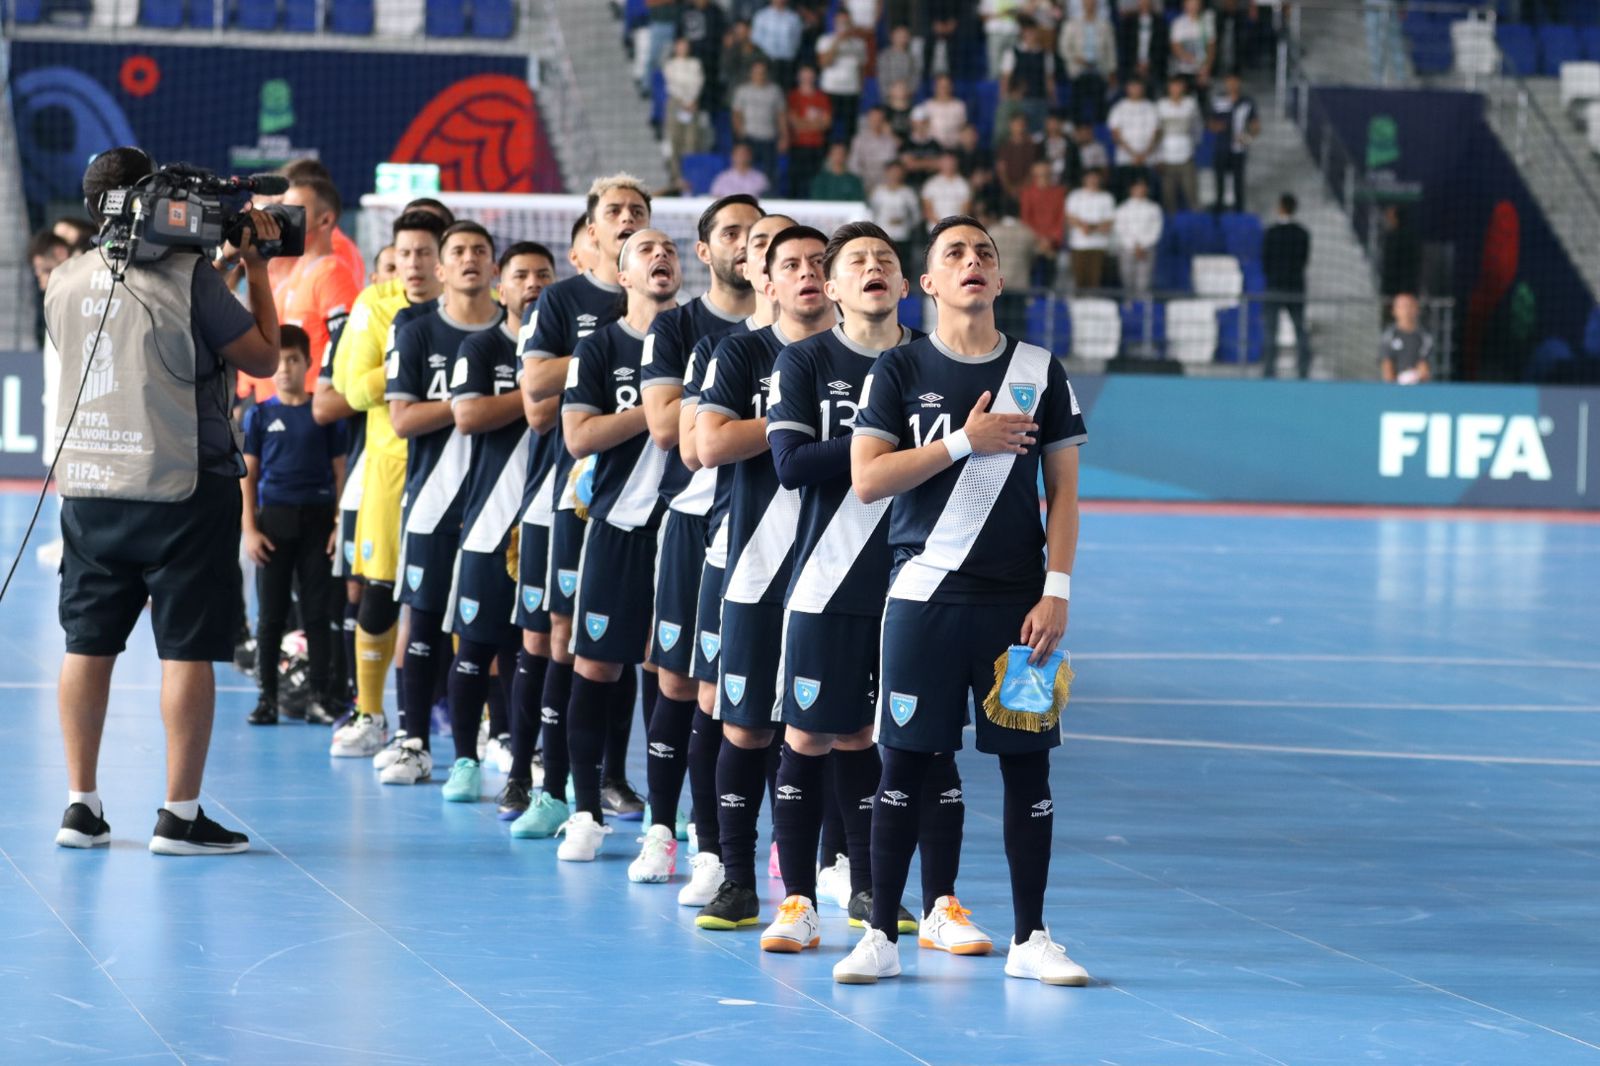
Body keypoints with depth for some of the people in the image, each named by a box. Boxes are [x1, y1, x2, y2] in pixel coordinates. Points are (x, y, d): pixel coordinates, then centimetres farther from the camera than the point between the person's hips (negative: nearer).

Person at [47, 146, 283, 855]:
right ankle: (179, 815, -2)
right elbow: (261, 356, -3)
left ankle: (81, 807, 12)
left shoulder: (63, 284, 8)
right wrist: (256, 270, 8)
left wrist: (217, 266, 21)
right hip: (181, 486, -5)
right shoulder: (188, 277, -10)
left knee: (88, 644, 10)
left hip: (87, 485, 5)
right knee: (187, 650, -1)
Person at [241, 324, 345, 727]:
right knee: (271, 614, 5)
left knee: (317, 612, 2)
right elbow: (248, 474, 5)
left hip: (317, 519, 0)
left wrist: (340, 524, -2)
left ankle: (319, 698, 6)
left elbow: (339, 471, 5)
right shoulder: (260, 415, 4)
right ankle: (267, 697, 9)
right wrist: (249, 528, -2)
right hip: (273, 519, 0)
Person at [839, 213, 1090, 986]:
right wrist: (963, 441, -13)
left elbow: (1063, 491, 6)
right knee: (904, 762, 0)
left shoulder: (1040, 371, 6)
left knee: (1027, 764, 2)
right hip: (924, 596, -1)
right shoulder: (900, 370, 3)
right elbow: (866, 480, -7)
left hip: (1017, 601, 1)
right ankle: (882, 936, 8)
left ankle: (1029, 938, 11)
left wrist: (1056, 591, -4)